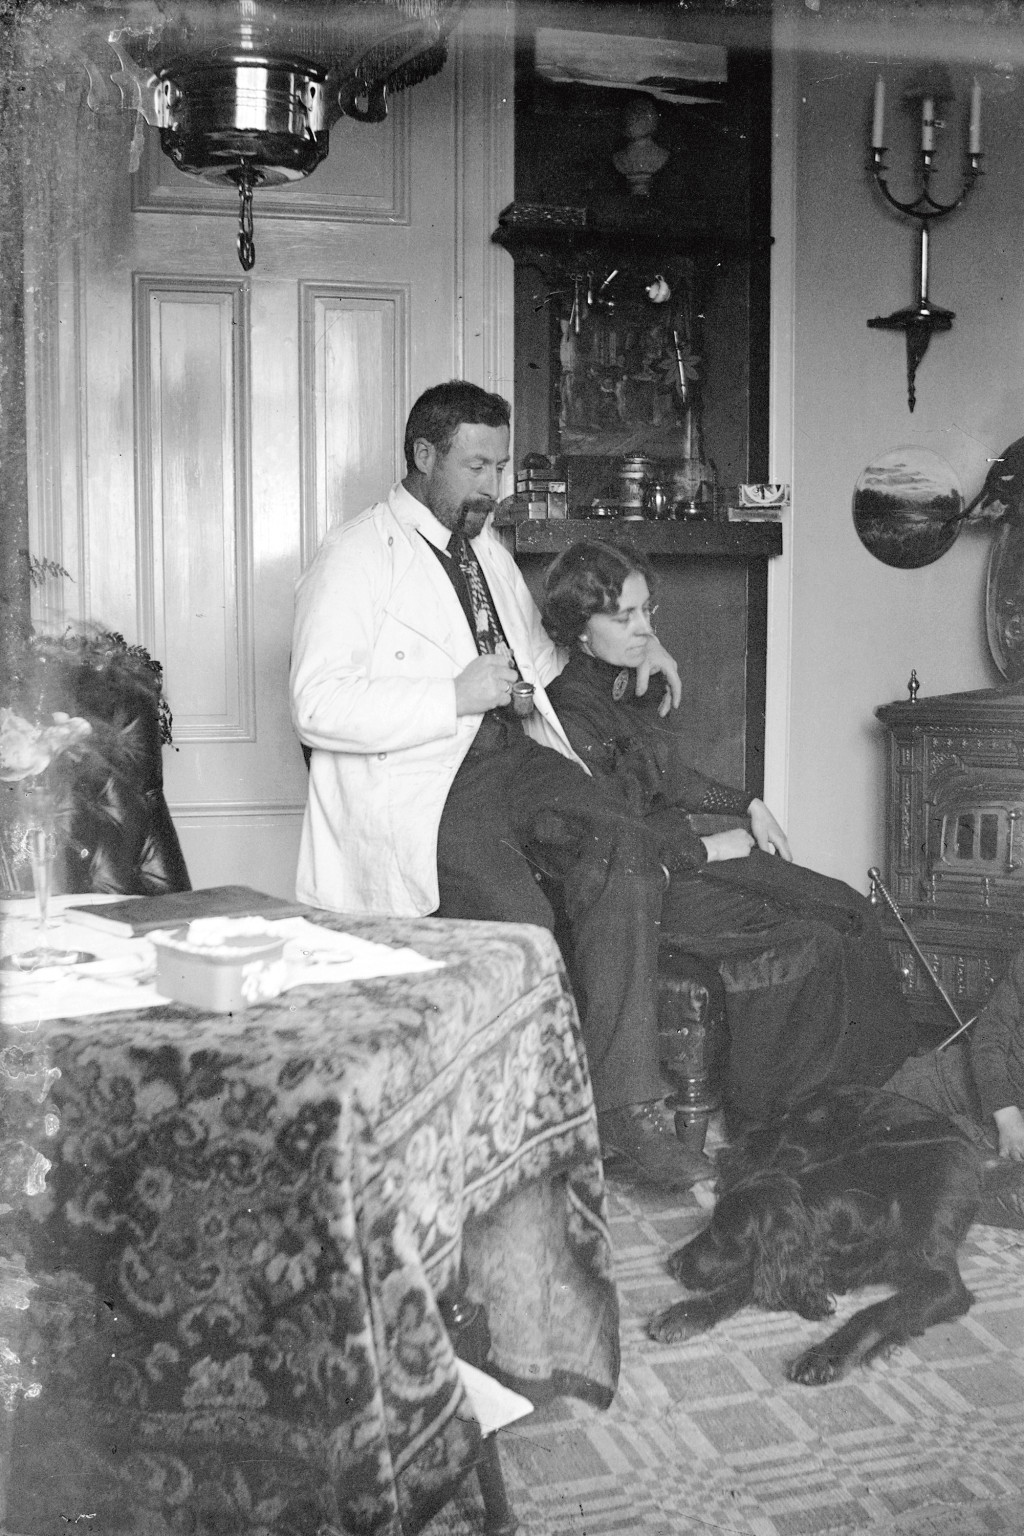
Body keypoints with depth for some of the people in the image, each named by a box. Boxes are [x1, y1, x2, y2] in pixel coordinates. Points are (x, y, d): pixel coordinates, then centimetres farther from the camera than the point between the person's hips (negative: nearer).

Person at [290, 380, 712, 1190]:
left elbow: (539, 658, 41)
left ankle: (627, 1105, -22)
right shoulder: (354, 559, -1)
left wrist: (631, 645, 23)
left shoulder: (489, 553, 24)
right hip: (415, 781, -6)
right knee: (518, 919, -30)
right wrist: (456, 697, -16)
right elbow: (318, 710, -12)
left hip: (515, 753, 6)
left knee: (626, 850, -23)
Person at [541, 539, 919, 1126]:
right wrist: (707, 850, -13)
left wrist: (749, 805, 13)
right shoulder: (570, 712, -19)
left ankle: (887, 1079, 4)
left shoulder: (627, 687, 10)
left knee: (848, 910, -2)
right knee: (809, 943, -18)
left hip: (685, 854, 9)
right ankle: (756, 1122, -5)